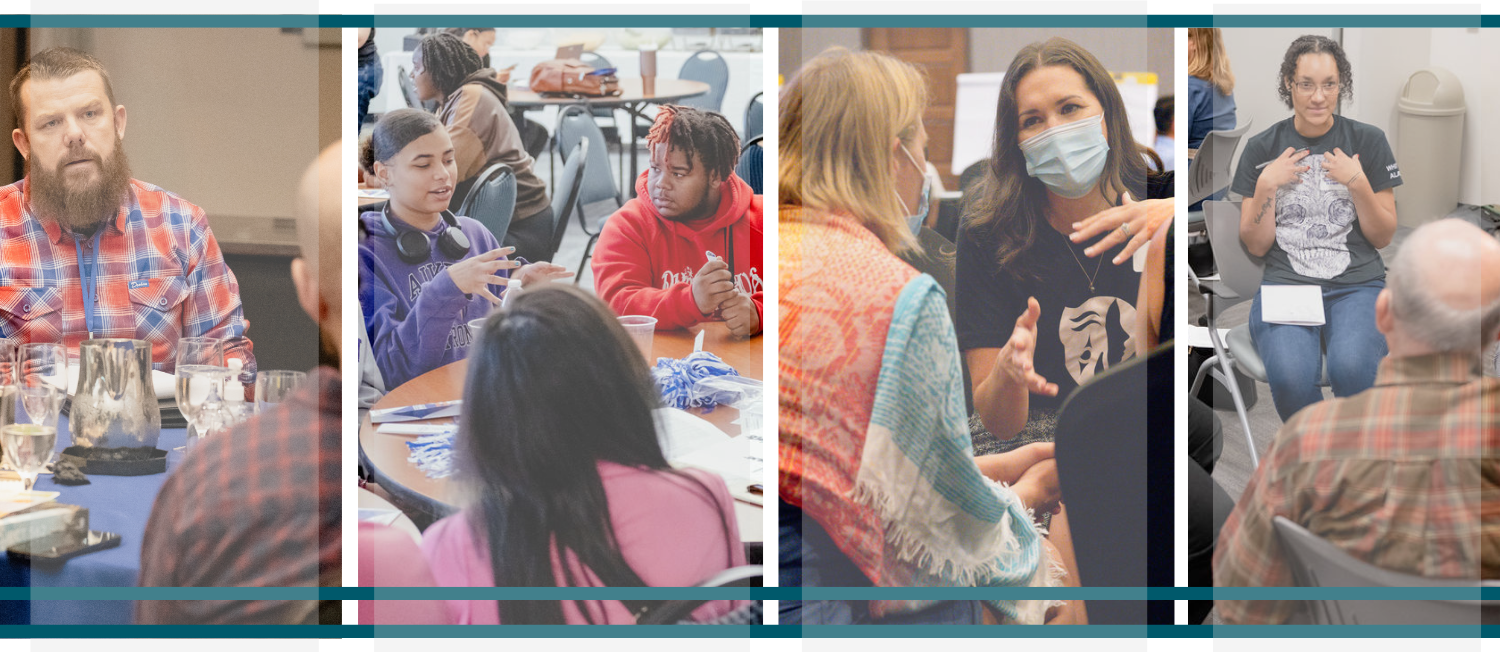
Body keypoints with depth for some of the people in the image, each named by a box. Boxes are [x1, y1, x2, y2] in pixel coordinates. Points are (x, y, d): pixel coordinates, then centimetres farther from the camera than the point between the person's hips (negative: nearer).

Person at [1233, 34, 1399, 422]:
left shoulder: (1368, 141, 7)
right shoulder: (1262, 149, 8)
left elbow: (1383, 237, 8)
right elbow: (1255, 245, 7)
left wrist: (1358, 184, -6)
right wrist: (1267, 185, -6)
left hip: (1358, 285, 0)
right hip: (1285, 284, 0)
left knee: (1351, 369, -34)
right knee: (1290, 376, -33)